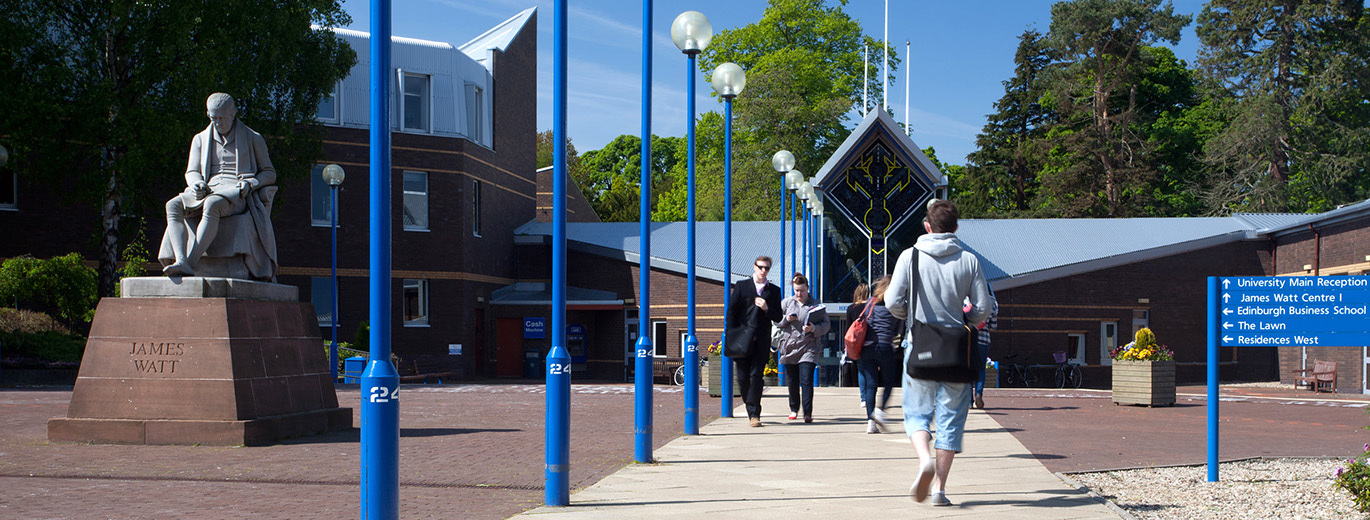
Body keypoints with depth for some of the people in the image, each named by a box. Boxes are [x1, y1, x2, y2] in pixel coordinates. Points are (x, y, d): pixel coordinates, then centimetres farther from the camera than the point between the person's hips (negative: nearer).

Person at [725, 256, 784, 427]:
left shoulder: (774, 291, 12)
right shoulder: (741, 286, 8)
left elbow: (778, 318, 11)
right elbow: (731, 312, 5)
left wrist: (767, 309, -9)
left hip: (761, 342, 0)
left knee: (756, 375, -11)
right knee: (743, 377, 2)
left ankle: (754, 413, -9)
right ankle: (752, 409, 22)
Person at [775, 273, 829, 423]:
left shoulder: (816, 305, 1)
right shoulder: (786, 303, 8)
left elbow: (826, 324, -2)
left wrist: (814, 328, -20)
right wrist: (786, 319, -8)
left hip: (808, 347, -3)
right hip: (789, 347, 3)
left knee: (806, 381, -14)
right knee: (792, 382, 11)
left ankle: (808, 412, -13)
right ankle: (794, 409, 29)